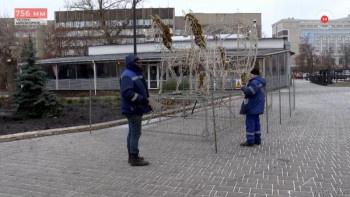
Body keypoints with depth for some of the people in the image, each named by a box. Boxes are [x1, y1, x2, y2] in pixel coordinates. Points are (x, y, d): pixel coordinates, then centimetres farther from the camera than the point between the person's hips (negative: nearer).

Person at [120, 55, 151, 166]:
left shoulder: (137, 74, 18)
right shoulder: (127, 76, -16)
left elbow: (142, 90, 26)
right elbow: (127, 92, -27)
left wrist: (146, 100, 16)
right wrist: (141, 99, -26)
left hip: (137, 109, 11)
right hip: (132, 109, -11)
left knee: (133, 132, 16)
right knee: (135, 133, -8)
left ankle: (132, 156, 26)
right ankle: (134, 158, -2)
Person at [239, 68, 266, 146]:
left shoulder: (255, 82, -17)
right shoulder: (261, 82, 16)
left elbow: (250, 91, -29)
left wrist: (243, 88, -12)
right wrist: (246, 88, 12)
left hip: (252, 106, -10)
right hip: (257, 106, 10)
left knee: (250, 123, -5)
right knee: (256, 122, 15)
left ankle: (250, 141, -2)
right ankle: (257, 139, 20)